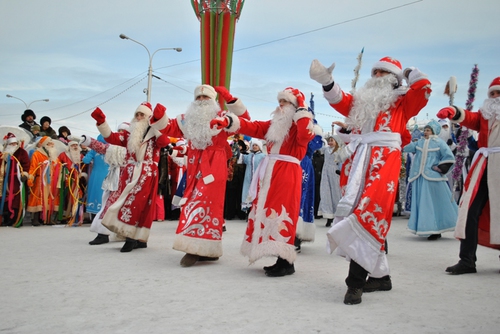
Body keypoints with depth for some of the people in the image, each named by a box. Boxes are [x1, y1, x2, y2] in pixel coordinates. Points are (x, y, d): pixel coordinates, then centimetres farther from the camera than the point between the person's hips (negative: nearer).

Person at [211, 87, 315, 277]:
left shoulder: (300, 126, 1)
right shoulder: (274, 125, 20)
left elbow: (306, 134, -22)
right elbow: (252, 127, 11)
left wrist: (302, 108, -11)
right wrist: (227, 122, -2)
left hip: (288, 173, -7)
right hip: (270, 172, 8)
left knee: (282, 213, -14)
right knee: (268, 212, 4)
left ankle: (286, 262, -10)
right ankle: (281, 260, 9)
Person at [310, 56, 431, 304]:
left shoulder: (402, 101, 13)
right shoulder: (362, 101, 25)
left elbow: (423, 88, -2)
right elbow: (338, 99, 12)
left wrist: (409, 72, 16)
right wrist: (326, 80, -4)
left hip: (384, 162, -6)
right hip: (359, 163, 6)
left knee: (368, 215, -17)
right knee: (355, 213, 6)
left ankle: (355, 282, -18)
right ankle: (380, 276, 19)